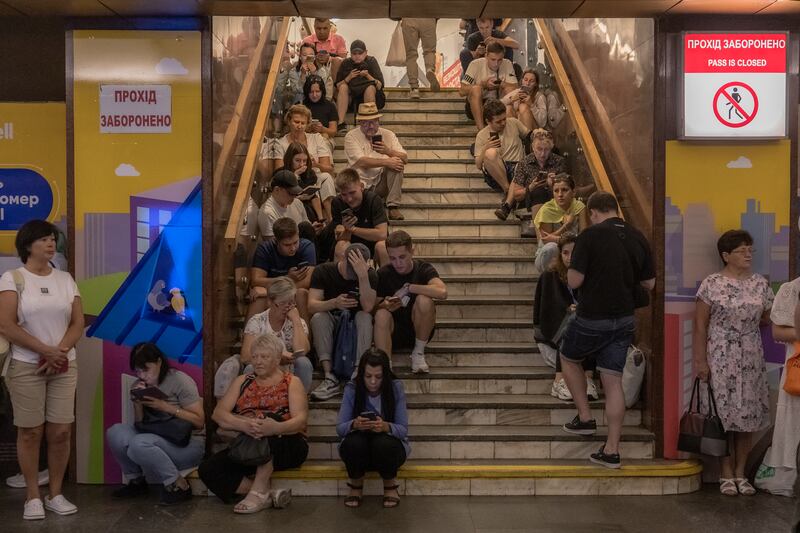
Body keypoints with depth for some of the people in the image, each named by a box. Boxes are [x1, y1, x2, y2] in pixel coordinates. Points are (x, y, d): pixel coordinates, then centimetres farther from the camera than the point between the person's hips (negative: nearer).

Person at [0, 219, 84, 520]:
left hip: (64, 366, 3)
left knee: (61, 431, 1)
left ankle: (55, 494, 13)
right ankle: (33, 497, 10)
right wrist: (46, 350, -14)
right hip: (26, 367, -3)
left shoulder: (65, 279, 10)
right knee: (30, 432, 0)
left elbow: (78, 323, 6)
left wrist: (59, 353, -10)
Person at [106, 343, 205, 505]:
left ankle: (179, 485, -13)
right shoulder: (139, 386, 10)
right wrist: (138, 404, -7)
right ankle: (136, 480, 6)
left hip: (187, 443, -6)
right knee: (115, 433, -15)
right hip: (157, 437, 6)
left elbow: (199, 421, -12)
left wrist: (165, 406, -19)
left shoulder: (179, 380, -8)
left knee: (140, 444, -30)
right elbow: (139, 425, 11)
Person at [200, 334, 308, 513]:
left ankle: (259, 491, -27)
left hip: (285, 446, -3)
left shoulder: (291, 383, 7)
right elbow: (218, 414, 1)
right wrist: (243, 424, -22)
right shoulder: (242, 382, 16)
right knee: (207, 469, -21)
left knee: (268, 418, -33)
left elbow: (301, 419, -9)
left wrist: (276, 428, -33)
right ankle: (269, 493, -21)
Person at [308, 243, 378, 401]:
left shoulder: (370, 274, -10)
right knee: (318, 317, -30)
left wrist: (363, 276, -36)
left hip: (356, 324, 0)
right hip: (331, 324, 0)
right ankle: (330, 377, -36)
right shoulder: (323, 271, -9)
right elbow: (312, 305, -20)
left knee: (365, 317, -30)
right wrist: (334, 303, -40)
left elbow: (368, 307, -25)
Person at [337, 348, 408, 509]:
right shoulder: (352, 389, -11)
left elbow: (403, 429, -14)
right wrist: (354, 424, -36)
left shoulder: (396, 388, -12)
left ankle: (390, 484, -3)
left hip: (388, 441, 0)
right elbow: (339, 428, -12)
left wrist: (386, 427, -37)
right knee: (353, 442, -34)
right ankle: (355, 484, -2)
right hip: (359, 450, 1)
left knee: (383, 443, -35)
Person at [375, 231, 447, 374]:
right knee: (381, 315, -31)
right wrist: (385, 305, -28)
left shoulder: (424, 269, -8)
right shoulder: (383, 274, -4)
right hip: (394, 333, 1)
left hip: (419, 330, 0)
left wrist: (408, 288, -23)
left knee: (424, 300, -29)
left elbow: (442, 292, -29)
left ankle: (418, 352, -9)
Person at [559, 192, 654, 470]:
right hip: (624, 319, 5)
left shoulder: (590, 236, -15)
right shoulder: (638, 238, 3)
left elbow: (574, 281, -17)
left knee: (569, 358, 23)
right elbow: (649, 283, 8)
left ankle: (585, 418, 22)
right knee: (613, 381, 9)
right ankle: (611, 451, 11)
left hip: (592, 319, -5)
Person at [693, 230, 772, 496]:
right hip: (720, 359, -4)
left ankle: (740, 472, 20)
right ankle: (726, 474, 13)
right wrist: (700, 360, -9)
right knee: (723, 414, 0)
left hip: (751, 360, 4)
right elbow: (700, 324, -5)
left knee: (748, 414, 6)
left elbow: (767, 319, 12)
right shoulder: (712, 284, -5)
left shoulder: (761, 284, 6)